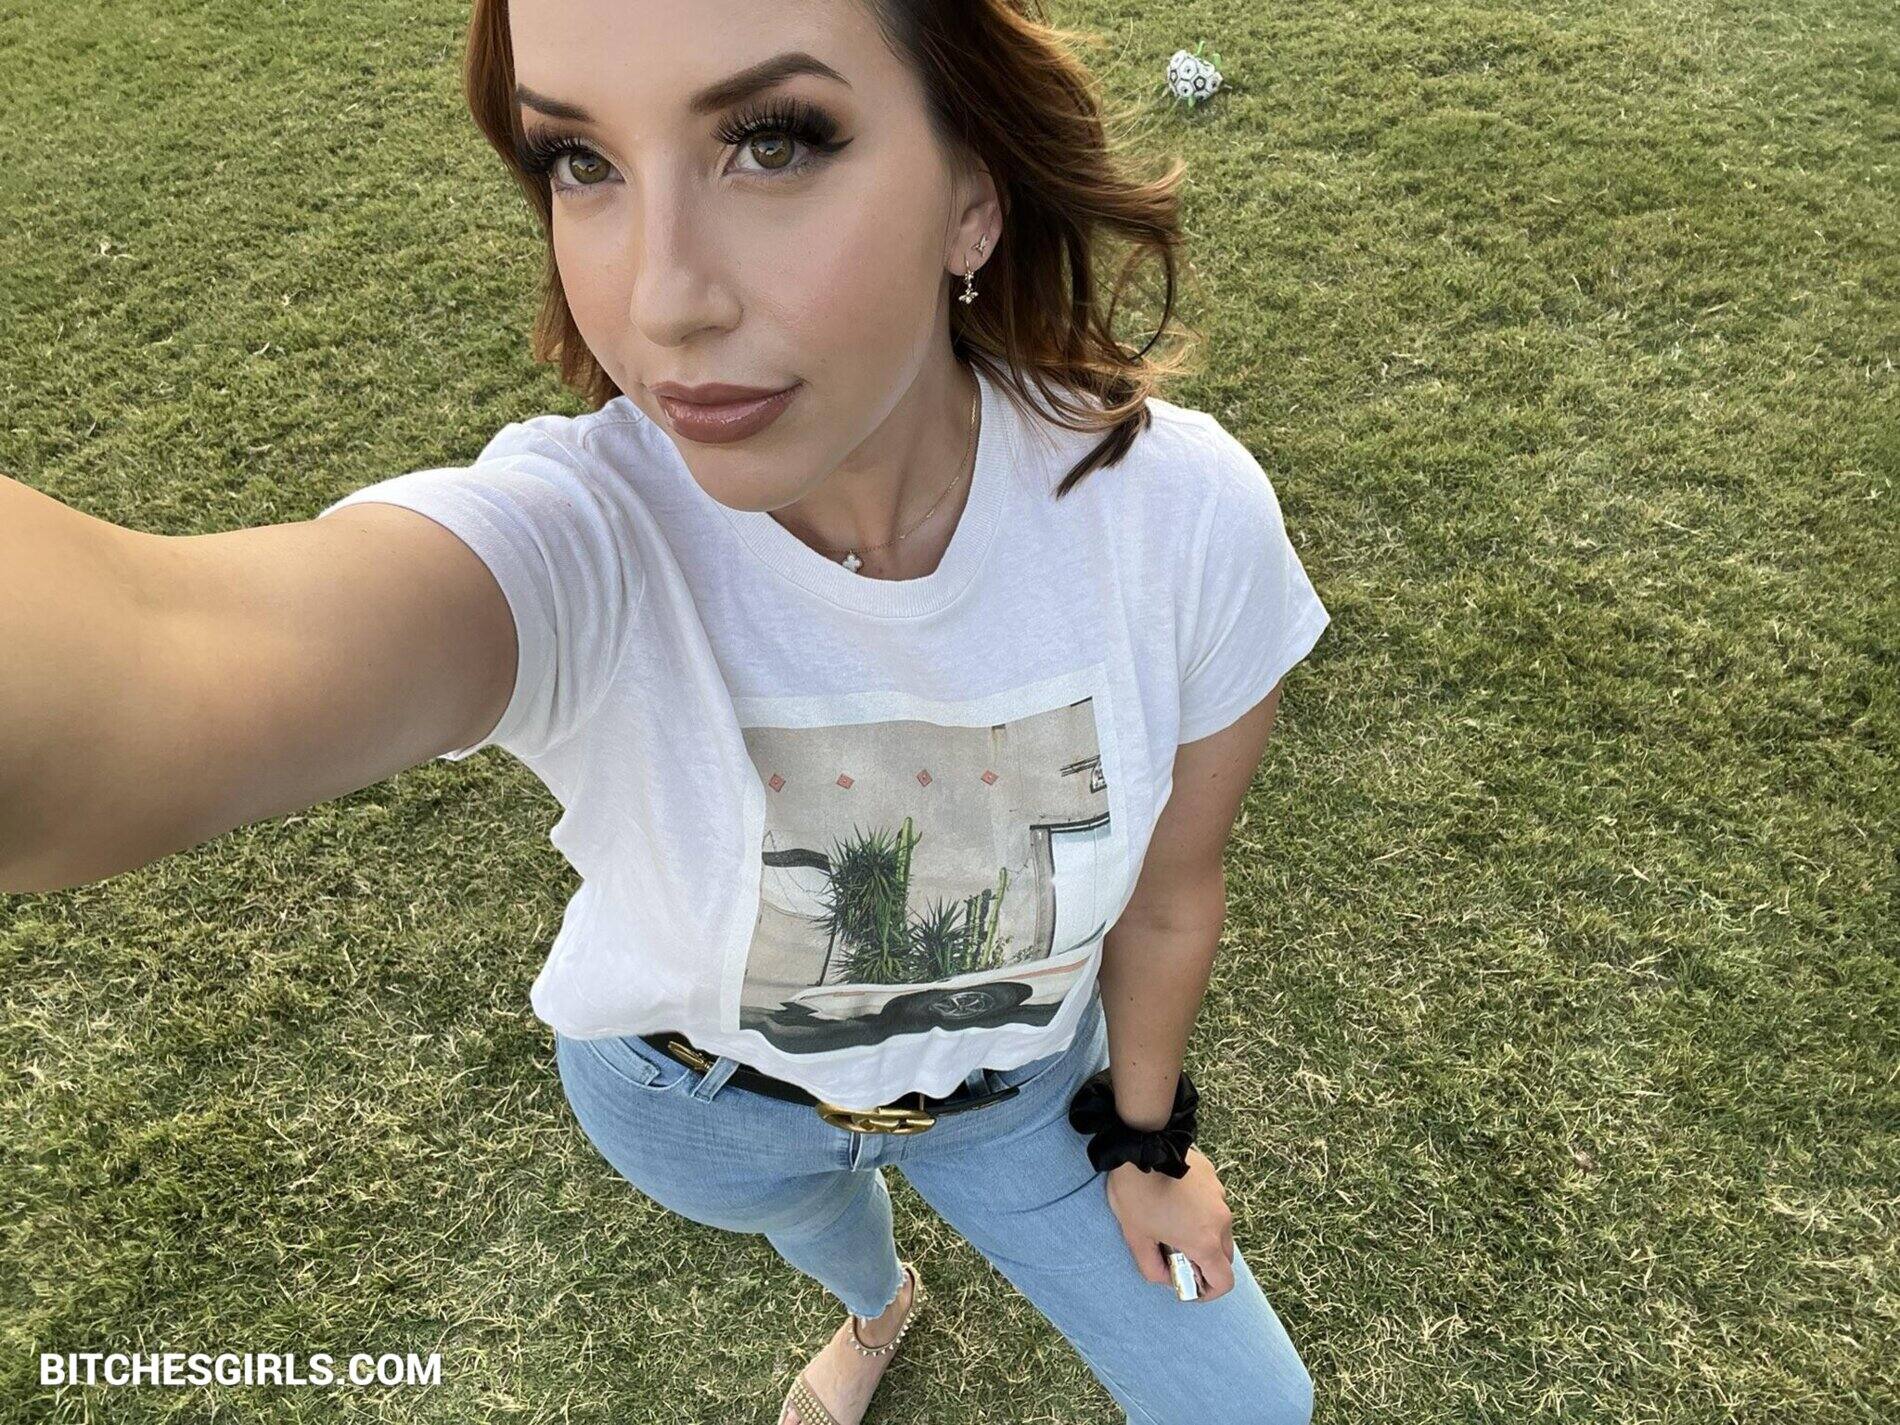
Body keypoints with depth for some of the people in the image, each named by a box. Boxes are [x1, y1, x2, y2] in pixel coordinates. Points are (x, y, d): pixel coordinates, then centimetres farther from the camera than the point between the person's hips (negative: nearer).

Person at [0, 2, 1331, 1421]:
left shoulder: (1184, 515, -31)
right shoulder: (576, 528, -37)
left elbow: (1169, 893, -13)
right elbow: (150, 668, -60)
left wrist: (1146, 1135, 3)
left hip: (1018, 1088, 1)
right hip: (701, 1099, 0)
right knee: (816, 1224, 33)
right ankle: (880, 1306, 74)